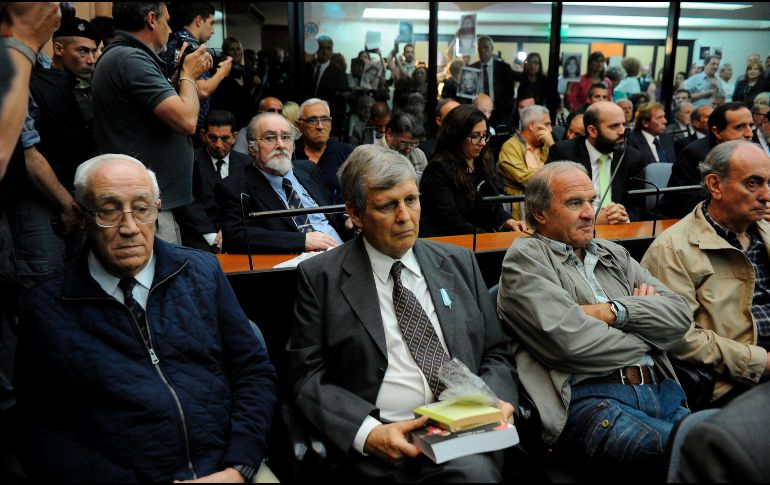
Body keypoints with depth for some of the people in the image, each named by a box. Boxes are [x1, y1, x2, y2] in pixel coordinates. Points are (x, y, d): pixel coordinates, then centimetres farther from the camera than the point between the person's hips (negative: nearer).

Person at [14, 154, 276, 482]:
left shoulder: (202, 271, 7)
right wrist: (122, 480, -12)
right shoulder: (49, 308, 2)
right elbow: (43, 433, 1)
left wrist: (238, 467, -6)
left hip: (225, 469, 1)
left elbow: (254, 371, 6)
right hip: (128, 473, -1)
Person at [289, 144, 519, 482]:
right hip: (380, 443, -3)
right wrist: (368, 432, -15)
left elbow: (494, 353, 17)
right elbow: (308, 376, 1)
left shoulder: (459, 262, 14)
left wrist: (497, 400, -4)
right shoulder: (320, 277, 3)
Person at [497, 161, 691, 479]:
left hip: (662, 391, 7)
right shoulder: (525, 257, 3)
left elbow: (679, 314, 13)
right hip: (589, 400, -6)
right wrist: (646, 337, 6)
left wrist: (613, 311, -3)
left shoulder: (614, 255, 23)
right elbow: (569, 340, -11)